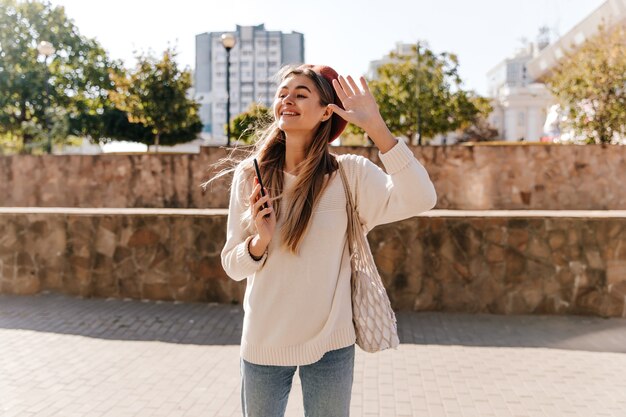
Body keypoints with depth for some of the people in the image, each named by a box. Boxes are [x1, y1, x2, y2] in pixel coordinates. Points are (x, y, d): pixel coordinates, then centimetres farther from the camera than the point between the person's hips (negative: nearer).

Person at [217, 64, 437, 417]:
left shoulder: (350, 173, -10)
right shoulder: (249, 175, -5)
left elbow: (419, 200, -26)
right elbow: (232, 266, -1)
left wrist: (376, 127, -28)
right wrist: (260, 240, -21)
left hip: (330, 343, -1)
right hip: (263, 343, 2)